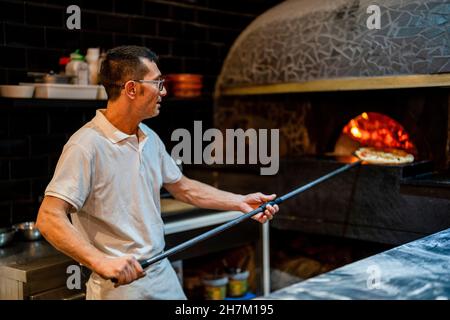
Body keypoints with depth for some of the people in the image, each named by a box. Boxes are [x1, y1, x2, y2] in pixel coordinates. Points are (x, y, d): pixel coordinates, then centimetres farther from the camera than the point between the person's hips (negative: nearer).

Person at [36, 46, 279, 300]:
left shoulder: (150, 138, 7)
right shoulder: (87, 146, -19)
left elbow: (183, 187, 18)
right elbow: (49, 218, -24)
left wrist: (240, 202, 13)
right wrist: (101, 261, -34)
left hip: (163, 273, 7)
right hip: (119, 283, -7)